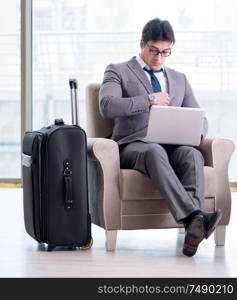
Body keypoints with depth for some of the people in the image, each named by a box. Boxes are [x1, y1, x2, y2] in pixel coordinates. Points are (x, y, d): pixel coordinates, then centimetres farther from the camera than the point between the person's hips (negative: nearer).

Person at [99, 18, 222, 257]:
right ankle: (196, 218, -56)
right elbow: (107, 106, -10)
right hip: (132, 146, -4)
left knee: (192, 154, -34)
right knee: (155, 152, -40)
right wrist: (149, 99, -10)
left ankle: (192, 230, -49)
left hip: (172, 147, 4)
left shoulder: (179, 80, 25)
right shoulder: (118, 72, 10)